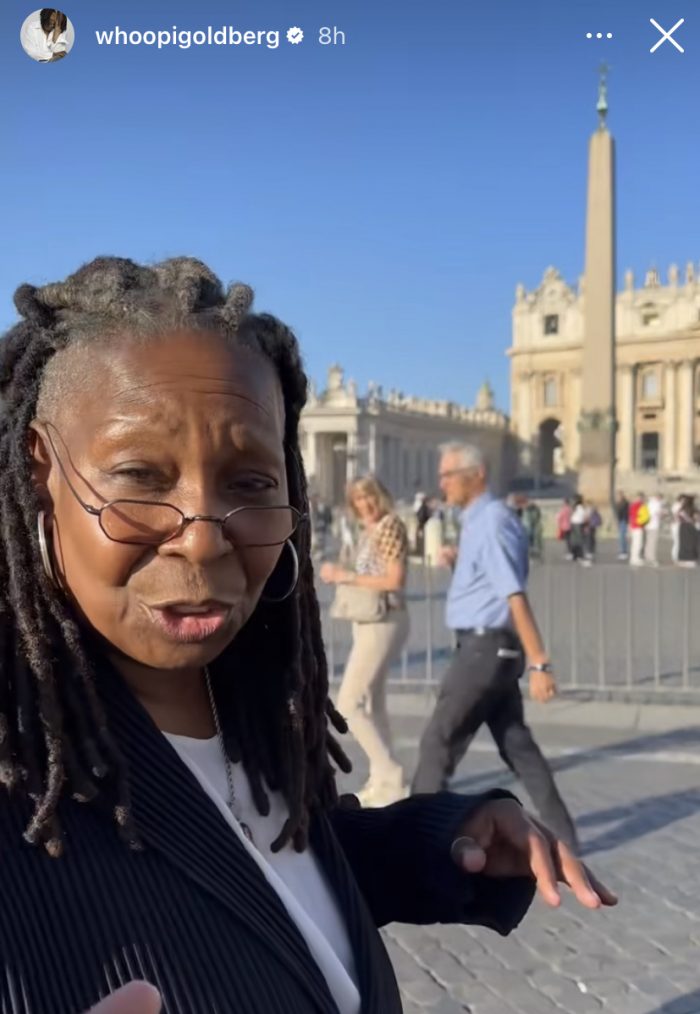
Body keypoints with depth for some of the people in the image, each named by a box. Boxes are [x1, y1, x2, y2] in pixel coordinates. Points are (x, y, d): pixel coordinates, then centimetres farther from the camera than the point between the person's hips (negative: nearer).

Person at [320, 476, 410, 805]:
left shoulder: (390, 525, -14)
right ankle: (381, 780, 26)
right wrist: (339, 575, 4)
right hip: (369, 622, 10)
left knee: (349, 704, -8)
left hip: (384, 623, -10)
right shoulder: (369, 531, 13)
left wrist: (347, 576, -19)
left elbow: (395, 580, -22)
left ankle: (391, 779, -1)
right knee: (371, 703, 16)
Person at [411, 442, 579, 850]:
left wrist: (539, 663, -26)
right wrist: (458, 562, 7)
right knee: (515, 742, 14)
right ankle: (560, 834, 21)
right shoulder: (480, 519, 13)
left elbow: (516, 597, -23)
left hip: (486, 647, -10)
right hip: (490, 646, 10)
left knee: (439, 740, 0)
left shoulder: (492, 522, -17)